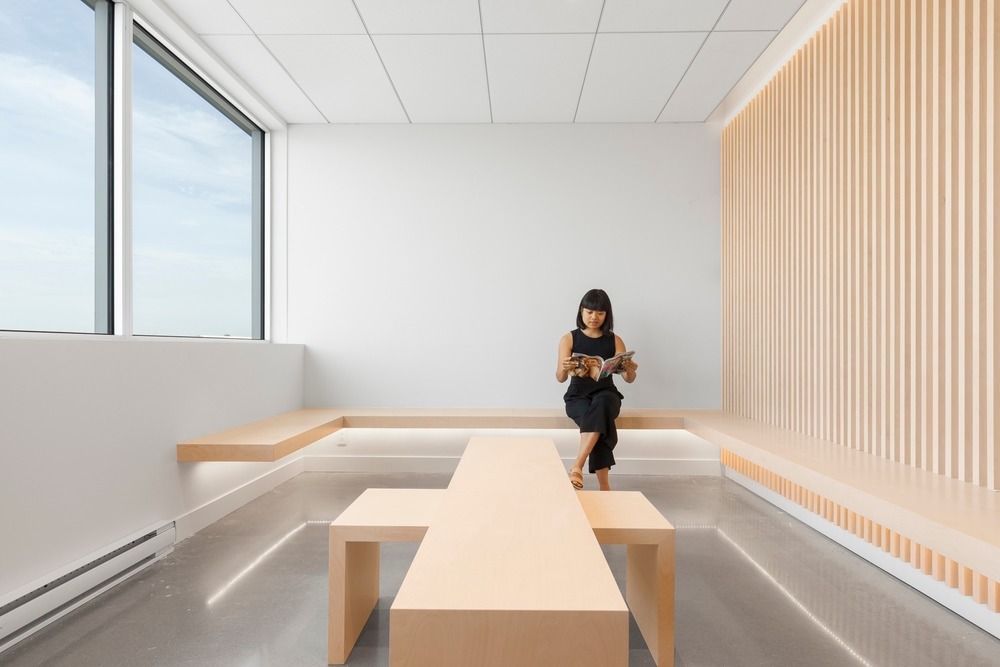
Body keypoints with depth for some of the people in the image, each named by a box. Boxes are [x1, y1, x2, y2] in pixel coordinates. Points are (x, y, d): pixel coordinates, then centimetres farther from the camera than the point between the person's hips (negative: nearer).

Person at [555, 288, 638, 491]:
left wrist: (630, 371, -24)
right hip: (578, 396, -1)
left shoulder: (614, 340, 5)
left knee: (601, 404, -37)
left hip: (606, 394, 1)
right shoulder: (569, 339, 1)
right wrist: (565, 369, -33)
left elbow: (629, 379, 2)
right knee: (599, 418, -34)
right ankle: (604, 486, -28)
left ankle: (577, 466, -38)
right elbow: (560, 378, -8)